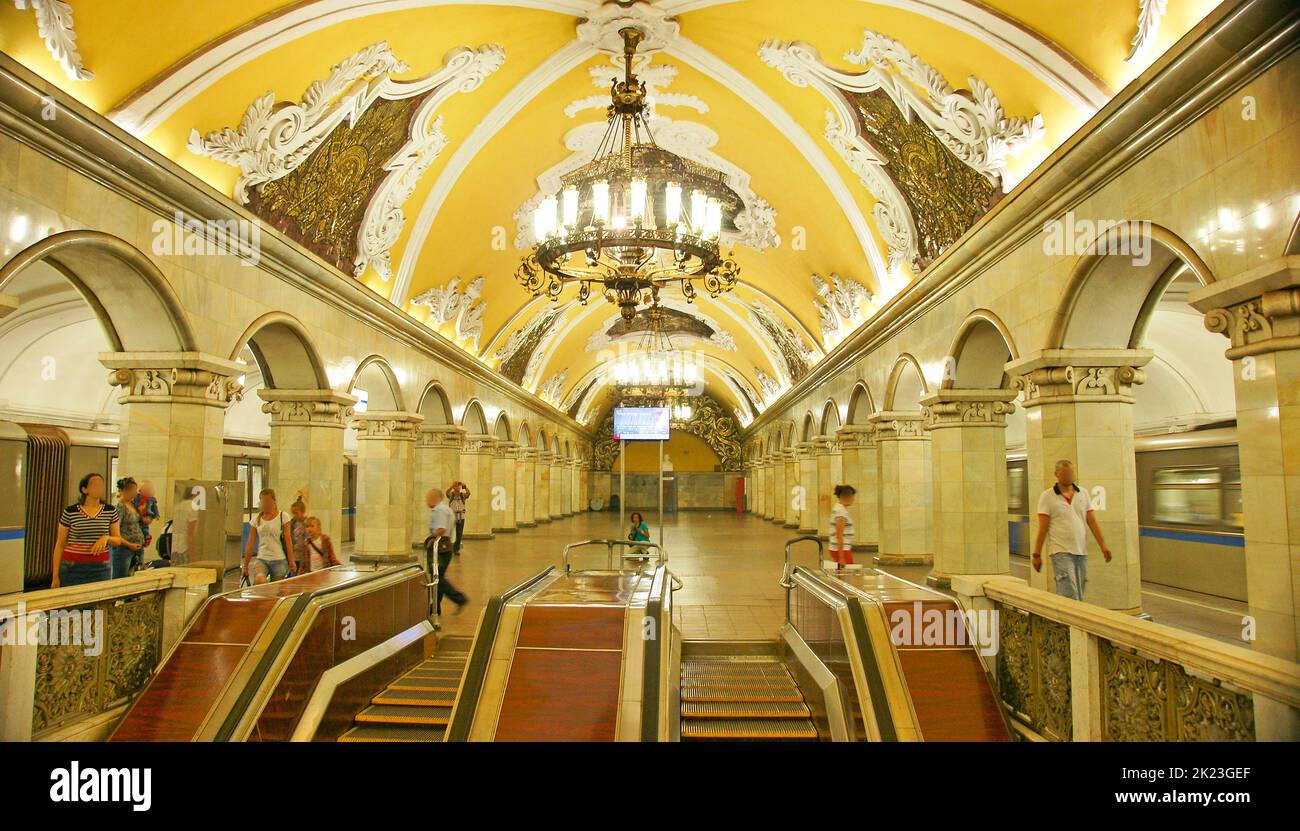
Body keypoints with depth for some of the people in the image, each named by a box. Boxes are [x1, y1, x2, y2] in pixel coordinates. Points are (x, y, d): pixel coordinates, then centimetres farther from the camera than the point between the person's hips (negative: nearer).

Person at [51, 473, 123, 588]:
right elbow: (60, 545, 3)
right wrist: (55, 576, 2)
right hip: (73, 568, -1)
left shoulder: (111, 511, 4)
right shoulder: (70, 512, -2)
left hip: (101, 568, 2)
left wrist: (106, 538, -13)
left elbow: (118, 540, 10)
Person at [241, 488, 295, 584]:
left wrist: (291, 562, -6)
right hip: (261, 559, 2)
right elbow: (250, 544, 10)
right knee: (259, 581, -30)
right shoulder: (256, 519, 7)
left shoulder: (283, 516, 0)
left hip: (279, 560, -2)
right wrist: (245, 566, 9)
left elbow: (288, 541, -2)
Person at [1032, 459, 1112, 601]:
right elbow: (1042, 528, -4)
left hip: (1081, 552, 5)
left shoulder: (1083, 494, 10)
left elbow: (1092, 522, 8)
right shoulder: (1047, 496, -2)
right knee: (1070, 596, -13)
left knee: (1079, 596, 8)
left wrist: (1103, 545, -1)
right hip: (1061, 552, -5)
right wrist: (1036, 554, -6)